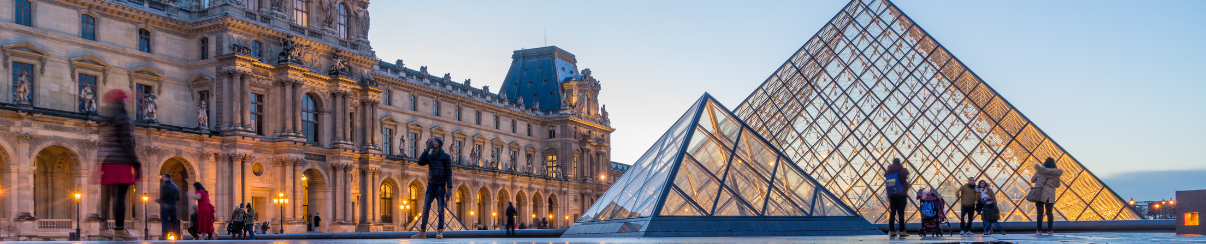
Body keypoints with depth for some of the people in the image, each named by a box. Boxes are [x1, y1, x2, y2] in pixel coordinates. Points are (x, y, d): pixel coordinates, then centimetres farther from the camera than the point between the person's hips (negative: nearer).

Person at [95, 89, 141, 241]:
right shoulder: (122, 118, -9)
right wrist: (136, 164, -11)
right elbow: (127, 144, -13)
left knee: (105, 197, 11)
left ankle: (103, 229, 13)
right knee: (119, 197, -10)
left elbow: (99, 144, 14)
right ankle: (119, 231, -13)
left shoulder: (103, 120, 14)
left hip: (105, 163, 8)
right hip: (120, 162, -8)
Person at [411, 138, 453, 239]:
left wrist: (449, 188, -11)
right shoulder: (429, 156, 16)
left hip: (441, 186, -4)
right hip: (431, 185, 4)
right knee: (425, 208, -1)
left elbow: (449, 173, -2)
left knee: (440, 209, -6)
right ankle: (422, 232, 0)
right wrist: (427, 149, -3)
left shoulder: (446, 157, 3)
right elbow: (420, 162, -1)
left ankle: (440, 232, -5)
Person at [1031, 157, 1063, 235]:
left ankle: (1039, 230, 1)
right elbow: (1057, 185, 11)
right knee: (1049, 212, 7)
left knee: (1040, 212, 1)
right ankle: (1050, 230, 8)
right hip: (1050, 195, 1)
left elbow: (1032, 180, 9)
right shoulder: (1056, 174, 2)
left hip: (1039, 194, -1)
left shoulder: (1039, 171, -1)